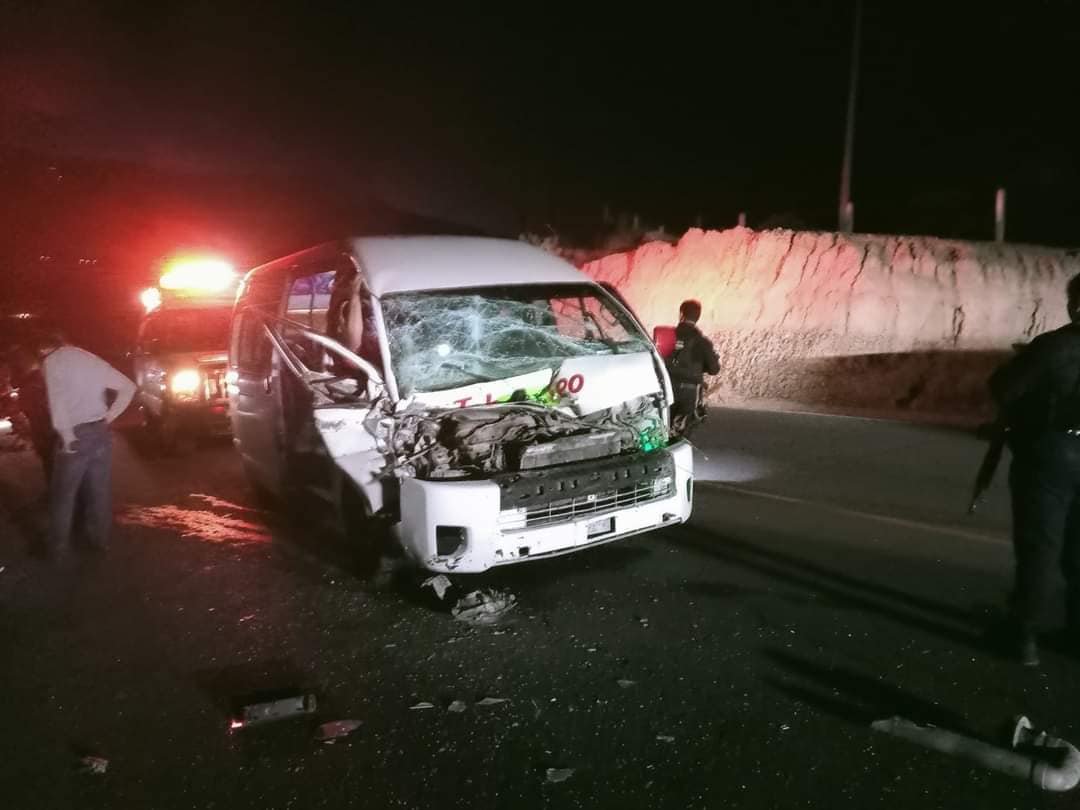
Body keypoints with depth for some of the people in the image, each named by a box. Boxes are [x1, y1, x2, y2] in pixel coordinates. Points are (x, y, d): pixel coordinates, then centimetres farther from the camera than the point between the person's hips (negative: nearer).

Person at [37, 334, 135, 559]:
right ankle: (99, 540, 23)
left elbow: (57, 399, -17)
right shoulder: (91, 359, 16)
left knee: (63, 494, 7)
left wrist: (66, 436, -16)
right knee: (99, 491, 14)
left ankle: (58, 547, 14)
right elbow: (128, 387, 15)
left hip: (76, 434, -5)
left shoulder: (51, 361, -1)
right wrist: (109, 417, 11)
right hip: (100, 431, 5)